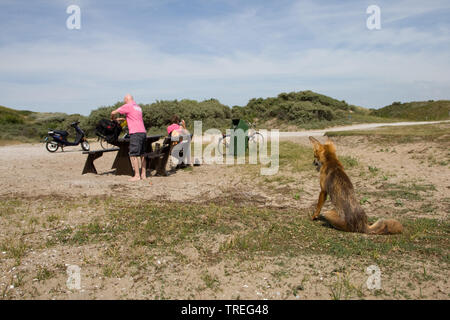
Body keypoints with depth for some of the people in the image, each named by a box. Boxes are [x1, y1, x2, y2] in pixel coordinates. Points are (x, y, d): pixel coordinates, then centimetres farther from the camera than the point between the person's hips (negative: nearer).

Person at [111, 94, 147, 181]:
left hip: (135, 133, -8)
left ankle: (137, 175, -9)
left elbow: (113, 112, 1)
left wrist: (112, 118, 21)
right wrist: (122, 119, 34)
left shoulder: (128, 106, -2)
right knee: (142, 155, 11)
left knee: (133, 155, -7)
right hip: (143, 132, 8)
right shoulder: (138, 107, 22)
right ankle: (143, 174, 13)